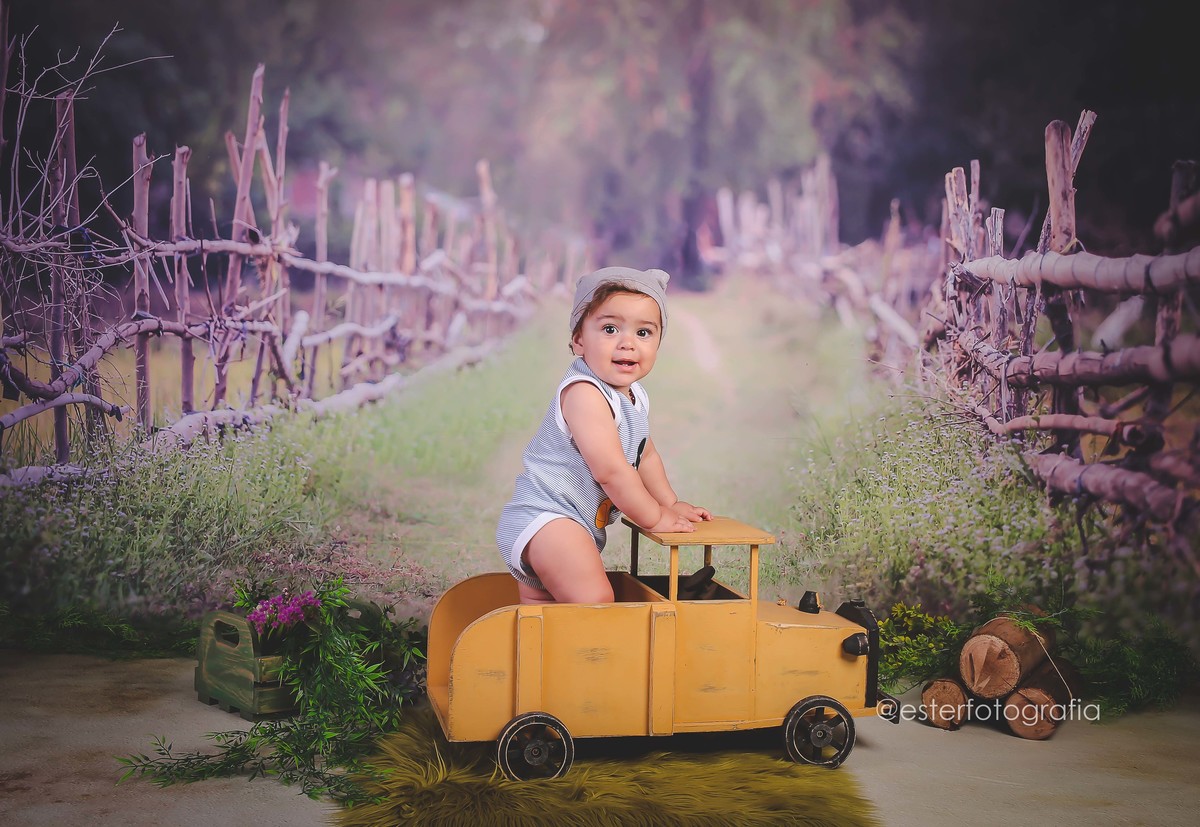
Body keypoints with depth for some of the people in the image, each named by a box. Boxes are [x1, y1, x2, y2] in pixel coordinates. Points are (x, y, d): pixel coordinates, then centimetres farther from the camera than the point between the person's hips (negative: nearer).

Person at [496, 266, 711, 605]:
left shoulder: (634, 396, 8)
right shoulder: (584, 393, -24)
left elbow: (644, 454, 24)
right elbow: (610, 470, -26)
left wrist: (671, 504, 21)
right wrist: (655, 516, -16)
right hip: (545, 517, -10)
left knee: (539, 599, 20)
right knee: (595, 600, -23)